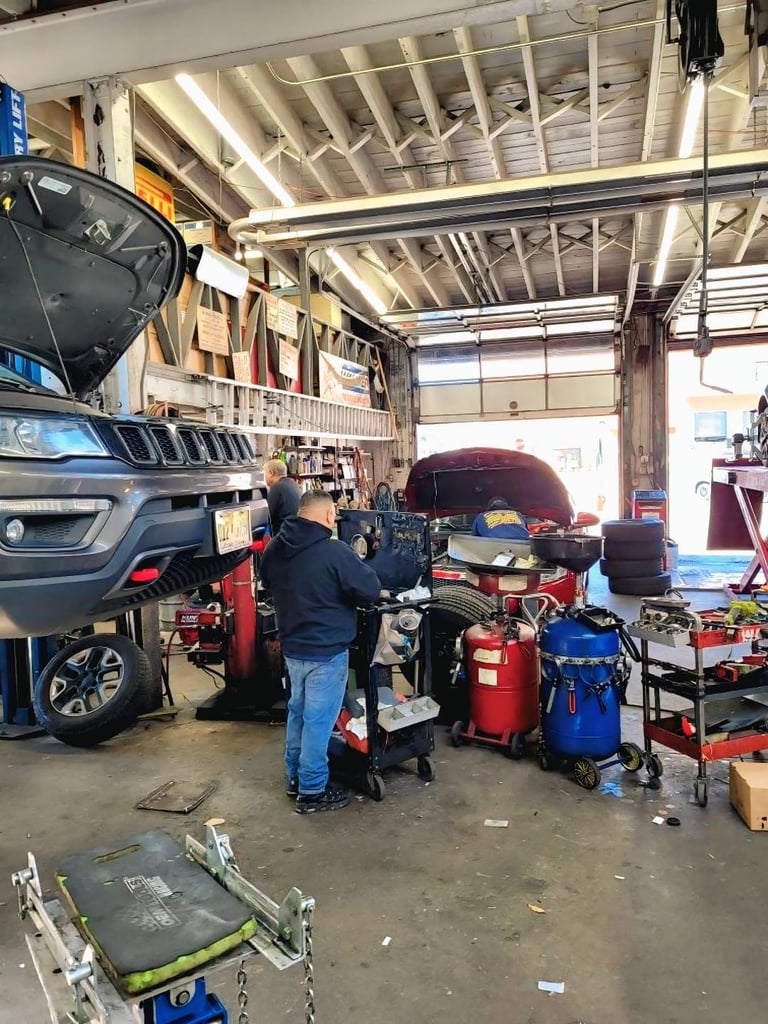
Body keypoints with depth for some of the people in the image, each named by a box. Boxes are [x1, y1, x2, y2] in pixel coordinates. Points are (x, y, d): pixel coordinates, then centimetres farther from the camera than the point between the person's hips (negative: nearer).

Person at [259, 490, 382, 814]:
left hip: (292, 647, 8)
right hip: (326, 651, -7)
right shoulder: (334, 552, -23)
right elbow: (371, 590, -15)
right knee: (318, 720, 4)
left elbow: (267, 582, 19)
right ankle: (312, 791, 15)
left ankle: (295, 777, 35)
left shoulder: (275, 548, 1)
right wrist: (342, 588, 4)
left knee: (297, 712, 21)